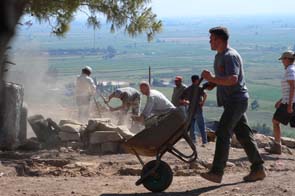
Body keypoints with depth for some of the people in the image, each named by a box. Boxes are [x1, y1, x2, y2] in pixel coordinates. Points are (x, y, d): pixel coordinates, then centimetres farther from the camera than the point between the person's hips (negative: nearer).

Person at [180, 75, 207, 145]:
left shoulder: (187, 89, 8)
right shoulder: (198, 88, -8)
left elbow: (181, 99, 9)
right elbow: (205, 95, -28)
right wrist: (203, 102, -16)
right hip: (198, 110, -5)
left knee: (191, 126, 11)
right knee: (201, 127, -1)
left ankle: (193, 140, 11)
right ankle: (204, 141, -3)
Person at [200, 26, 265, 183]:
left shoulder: (230, 56, -16)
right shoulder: (219, 56, 16)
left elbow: (232, 79, -27)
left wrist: (212, 79, -27)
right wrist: (213, 83, 10)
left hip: (236, 100, -10)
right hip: (231, 101, 10)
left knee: (223, 133, -14)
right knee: (243, 134, 12)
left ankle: (217, 172, -16)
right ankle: (258, 169, 16)